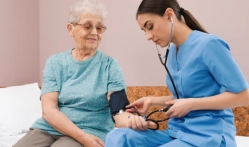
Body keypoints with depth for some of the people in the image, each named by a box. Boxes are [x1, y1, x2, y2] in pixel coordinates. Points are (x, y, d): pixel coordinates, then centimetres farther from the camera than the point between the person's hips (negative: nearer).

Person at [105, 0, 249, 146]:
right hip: (177, 132, 7)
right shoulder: (172, 53, 11)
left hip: (209, 135, -7)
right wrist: (152, 100, 8)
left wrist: (190, 105, -15)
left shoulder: (209, 44, -13)